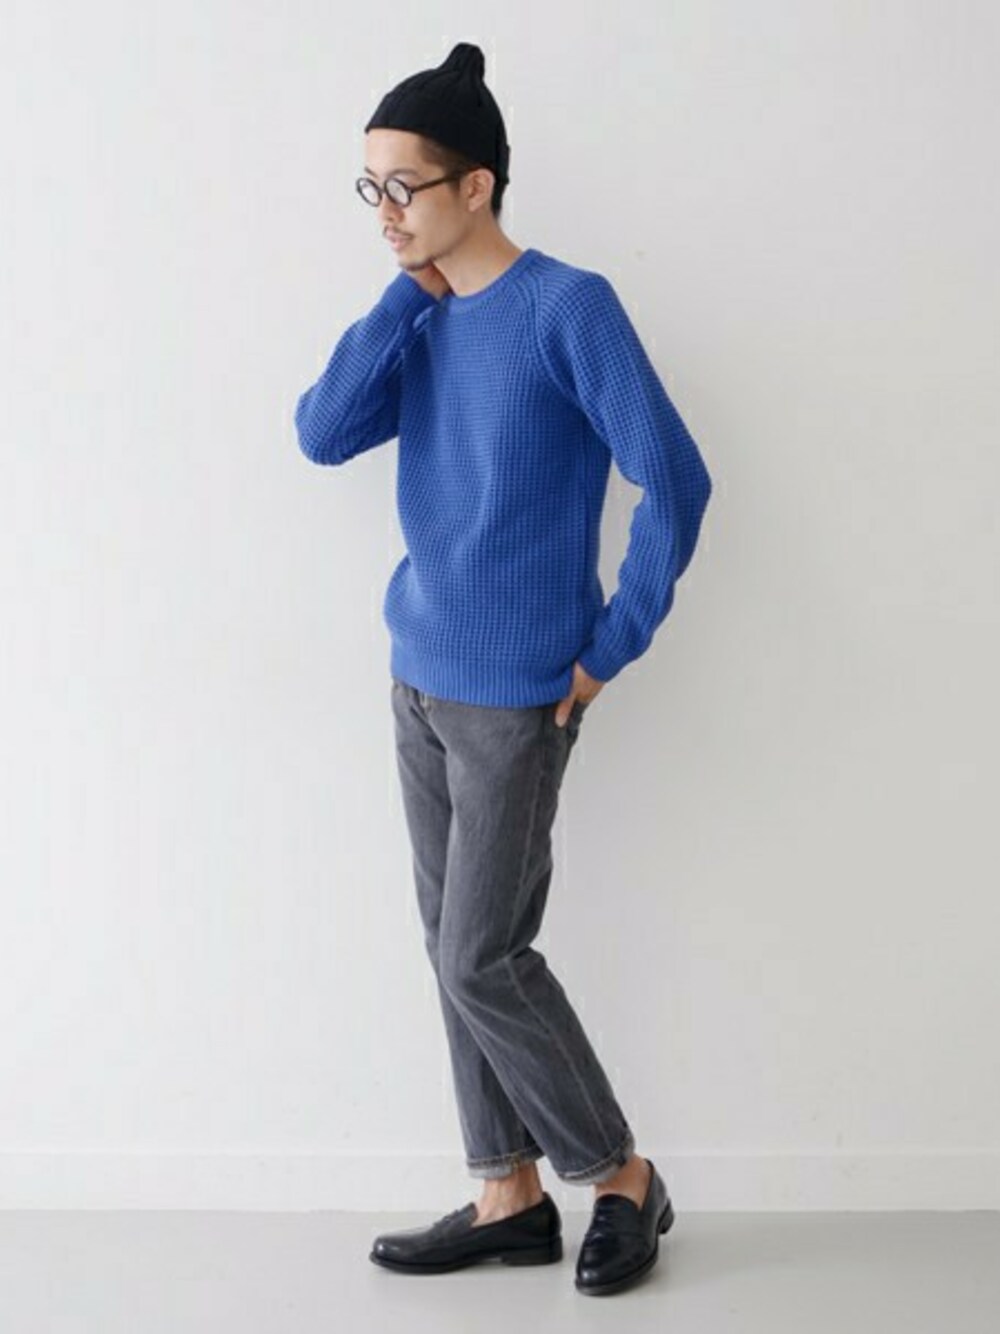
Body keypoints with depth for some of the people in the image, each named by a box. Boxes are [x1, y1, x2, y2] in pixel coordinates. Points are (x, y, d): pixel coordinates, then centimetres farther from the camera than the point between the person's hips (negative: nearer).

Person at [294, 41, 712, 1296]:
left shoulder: (568, 306, -14)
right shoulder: (421, 321, 8)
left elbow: (675, 483, -16)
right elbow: (323, 435, -5)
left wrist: (608, 650, -12)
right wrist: (408, 294, -7)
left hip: (514, 694, -7)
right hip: (419, 680, 7)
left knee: (481, 958, -3)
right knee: (453, 948, 10)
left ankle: (623, 1176, 16)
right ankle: (510, 1195, 23)